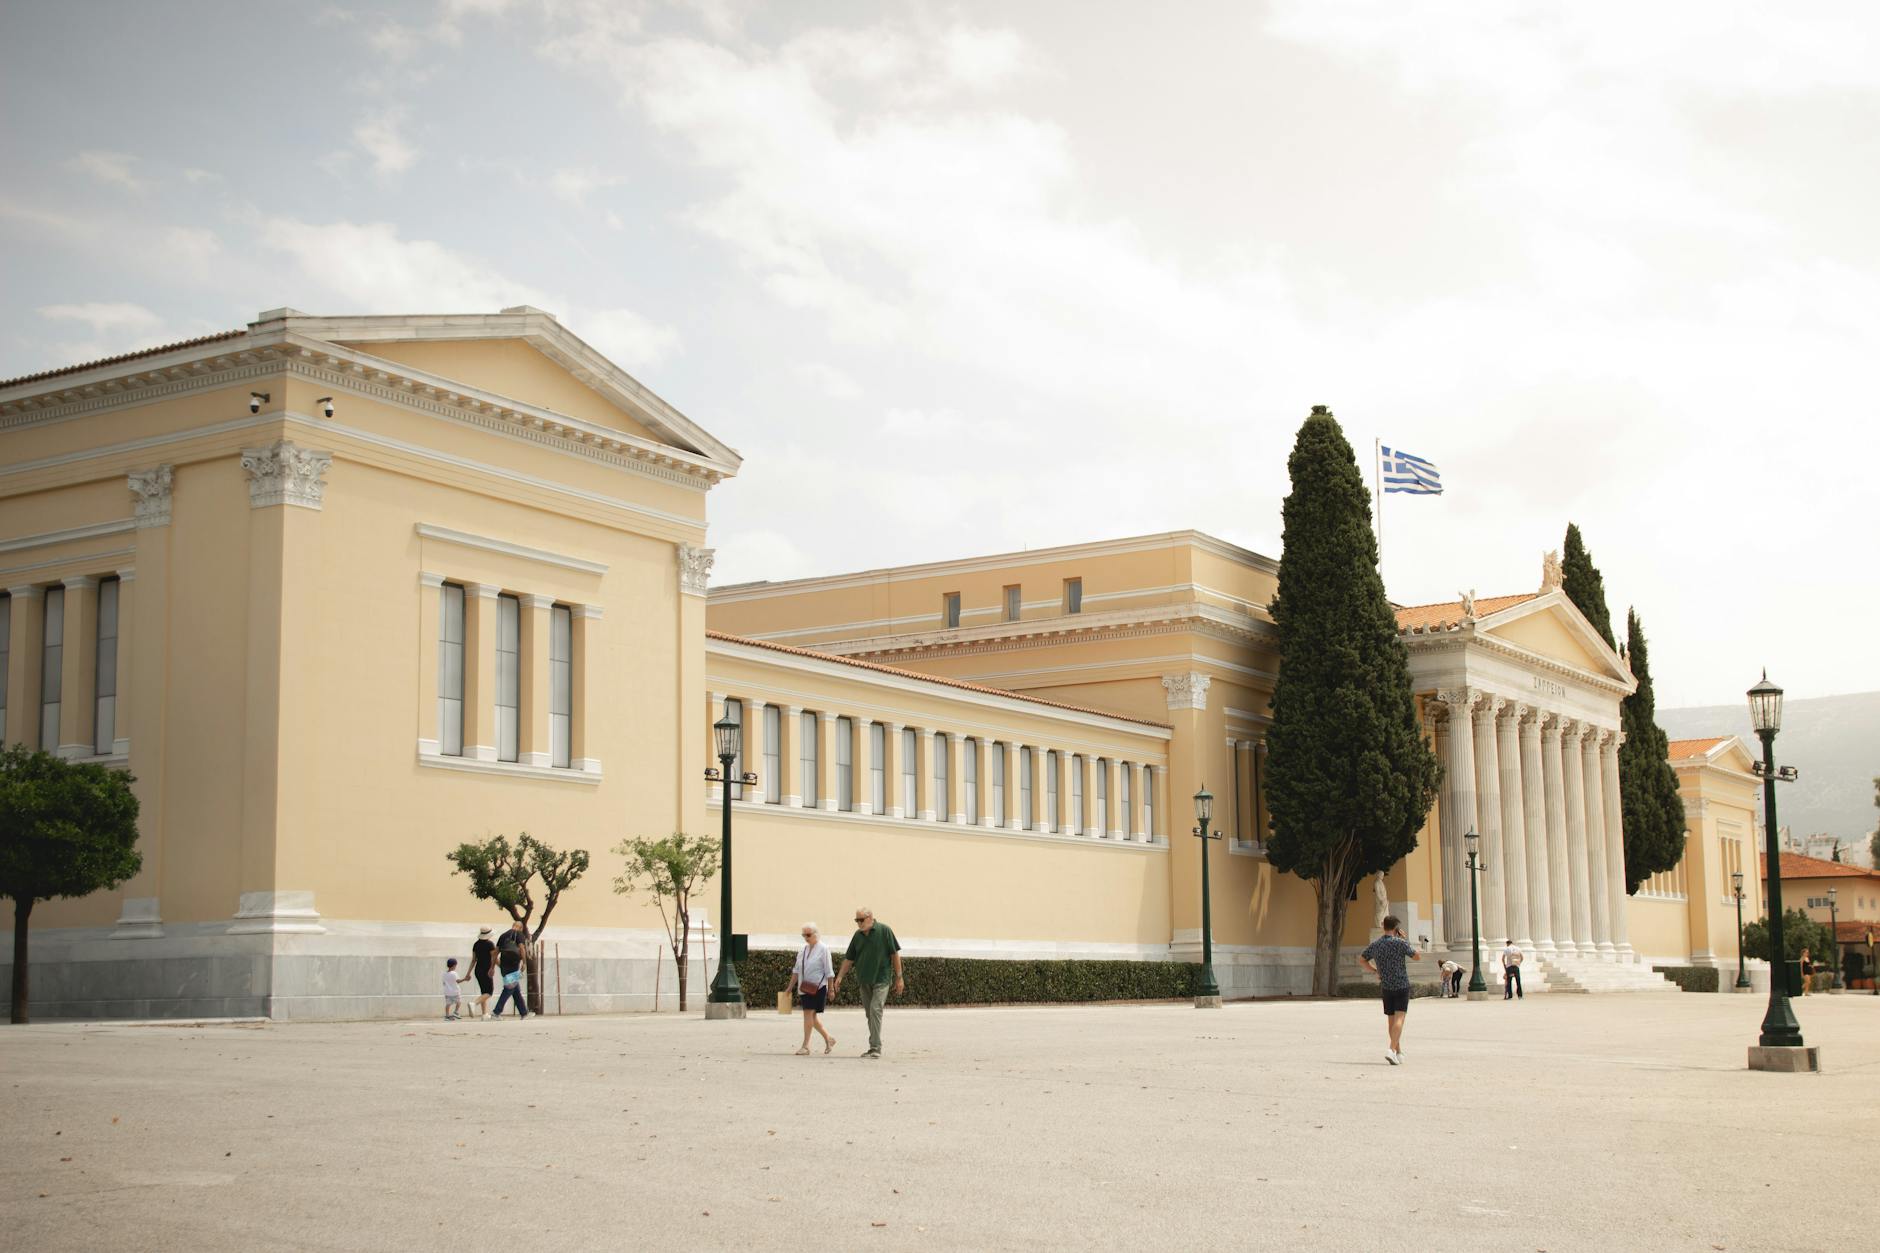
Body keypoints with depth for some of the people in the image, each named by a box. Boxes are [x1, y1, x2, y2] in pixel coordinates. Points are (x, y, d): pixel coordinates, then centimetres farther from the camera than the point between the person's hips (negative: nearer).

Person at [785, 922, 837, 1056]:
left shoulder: (823, 949, -6)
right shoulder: (804, 949, 12)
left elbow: (829, 971, -6)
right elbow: (797, 970, 17)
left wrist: (831, 989, -6)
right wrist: (790, 987, 16)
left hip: (818, 988, -7)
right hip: (804, 988, 7)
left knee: (809, 1014, -11)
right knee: (811, 1016, 8)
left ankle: (805, 1046, -8)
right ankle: (828, 1039, 24)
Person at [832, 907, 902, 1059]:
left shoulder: (884, 931, -7)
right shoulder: (858, 935, 7)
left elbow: (895, 954, -4)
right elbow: (849, 959, 13)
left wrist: (899, 978, -6)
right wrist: (840, 977, 5)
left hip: (881, 979, -5)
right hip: (864, 981, 6)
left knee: (875, 1010, -17)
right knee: (870, 1014, 9)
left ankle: (876, 1048, -17)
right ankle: (873, 1048, 16)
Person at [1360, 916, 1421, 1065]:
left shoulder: (1375, 944, 3)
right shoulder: (1400, 943, -13)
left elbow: (1361, 960, 14)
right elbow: (1417, 956, -2)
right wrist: (1404, 939, 1)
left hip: (1385, 987, 5)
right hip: (1401, 985, -5)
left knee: (1391, 1019, 14)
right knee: (1399, 1018, -9)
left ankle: (1399, 1052, 22)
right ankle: (1392, 1050, -25)